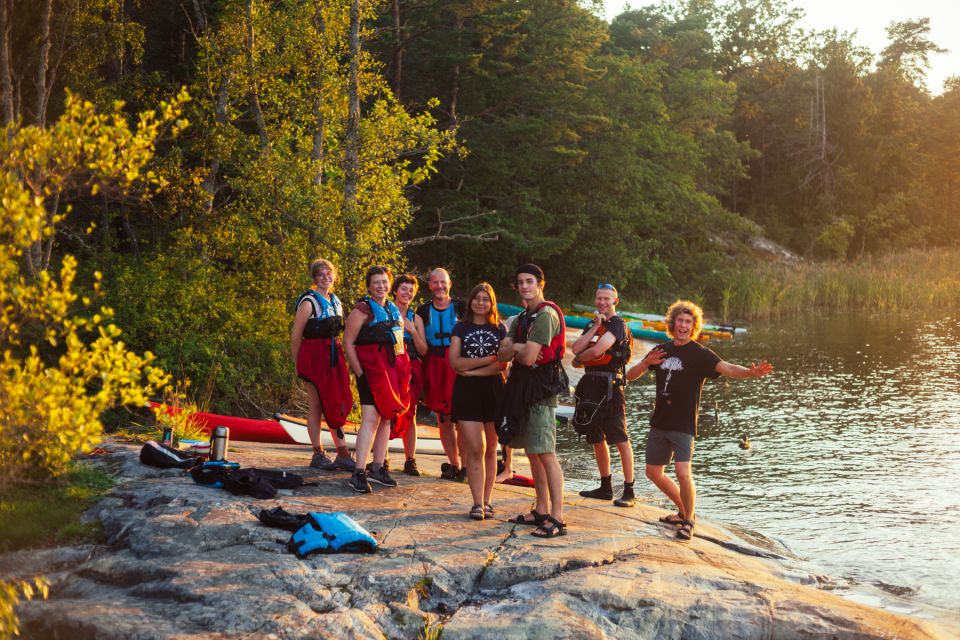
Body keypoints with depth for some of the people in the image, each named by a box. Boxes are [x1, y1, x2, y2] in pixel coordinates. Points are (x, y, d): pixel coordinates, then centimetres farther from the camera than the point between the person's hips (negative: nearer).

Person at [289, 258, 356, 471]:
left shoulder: (336, 302, 15)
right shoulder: (309, 301, -7)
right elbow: (296, 335, -7)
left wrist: (337, 354, 14)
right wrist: (298, 365, -4)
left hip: (332, 355, 7)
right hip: (314, 355, -7)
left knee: (337, 404, 5)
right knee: (316, 405, -2)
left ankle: (343, 454, 7)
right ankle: (318, 455, 4)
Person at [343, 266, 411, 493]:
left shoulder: (394, 310, 16)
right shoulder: (363, 309, -7)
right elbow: (348, 342, -10)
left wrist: (403, 370, 14)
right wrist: (359, 372, -15)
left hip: (393, 370, 8)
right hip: (371, 369, -8)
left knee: (387, 418, 11)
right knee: (370, 418, -17)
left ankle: (378, 468, 21)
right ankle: (359, 473, -19)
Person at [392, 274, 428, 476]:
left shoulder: (415, 318, 14)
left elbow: (424, 351, 8)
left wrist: (412, 330, -4)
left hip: (411, 369, 3)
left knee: (410, 414, -1)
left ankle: (410, 460, 3)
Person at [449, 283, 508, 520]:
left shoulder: (500, 329, 9)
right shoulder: (461, 328, 8)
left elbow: (503, 364, -3)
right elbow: (454, 361, -4)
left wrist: (472, 370, -10)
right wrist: (488, 360, -9)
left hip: (493, 390, 1)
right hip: (467, 391, -1)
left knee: (490, 449, 5)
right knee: (475, 448, -9)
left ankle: (487, 501, 11)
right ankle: (477, 503, -8)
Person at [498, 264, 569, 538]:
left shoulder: (545, 315, -13)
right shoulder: (523, 318, 18)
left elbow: (529, 358, -20)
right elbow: (502, 353, 11)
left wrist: (513, 350, 1)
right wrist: (518, 347, -10)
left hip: (541, 387, -10)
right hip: (523, 387, 10)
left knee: (546, 453, -12)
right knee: (532, 453, 13)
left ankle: (557, 518, -12)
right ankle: (541, 511, 21)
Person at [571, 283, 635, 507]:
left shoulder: (617, 324, -6)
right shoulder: (592, 324, 19)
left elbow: (597, 350, -18)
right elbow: (576, 348, 3)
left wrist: (579, 360, 1)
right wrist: (595, 327, -4)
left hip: (610, 385, -9)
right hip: (591, 385, 9)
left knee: (620, 439, -10)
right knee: (597, 439, 15)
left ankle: (629, 492, -10)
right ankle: (606, 487, 26)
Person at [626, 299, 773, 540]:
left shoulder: (700, 354, -7)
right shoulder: (662, 350, 9)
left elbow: (726, 368, -24)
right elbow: (630, 375, 9)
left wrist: (751, 372, -43)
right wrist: (646, 363, -13)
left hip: (683, 424, -6)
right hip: (659, 421, 6)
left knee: (683, 471, -20)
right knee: (653, 472, 13)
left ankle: (689, 521, 1)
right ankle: (684, 511, 33)